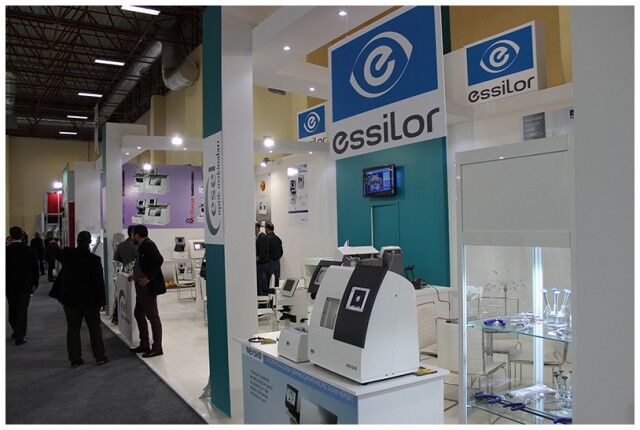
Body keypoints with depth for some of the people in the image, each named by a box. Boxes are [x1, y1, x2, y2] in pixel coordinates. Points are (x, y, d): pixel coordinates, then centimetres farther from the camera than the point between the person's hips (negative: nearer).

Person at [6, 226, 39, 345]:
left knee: (12, 310, 18)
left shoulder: (6, 251, -8)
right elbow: (35, 268, -2)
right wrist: (35, 283, 10)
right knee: (22, 310, 2)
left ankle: (16, 332, 30)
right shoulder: (29, 250, -8)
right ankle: (20, 336, 1)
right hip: (25, 285, -1)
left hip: (10, 285, 1)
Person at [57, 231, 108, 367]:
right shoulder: (94, 259, -16)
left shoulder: (67, 254, -8)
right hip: (89, 300, -3)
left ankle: (74, 359, 17)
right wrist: (101, 301, -5)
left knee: (73, 328, 12)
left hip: (70, 299, 3)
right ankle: (99, 357, 16)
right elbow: (99, 282, -12)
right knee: (95, 328, 10)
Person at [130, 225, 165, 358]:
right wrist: (135, 274, 17)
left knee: (152, 316, -4)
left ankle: (157, 347, 4)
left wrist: (149, 278, -24)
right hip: (142, 288, 11)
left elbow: (159, 260, -27)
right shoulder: (142, 246, 14)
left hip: (149, 287, -11)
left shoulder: (148, 245, -16)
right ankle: (144, 345, 26)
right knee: (138, 314, 16)